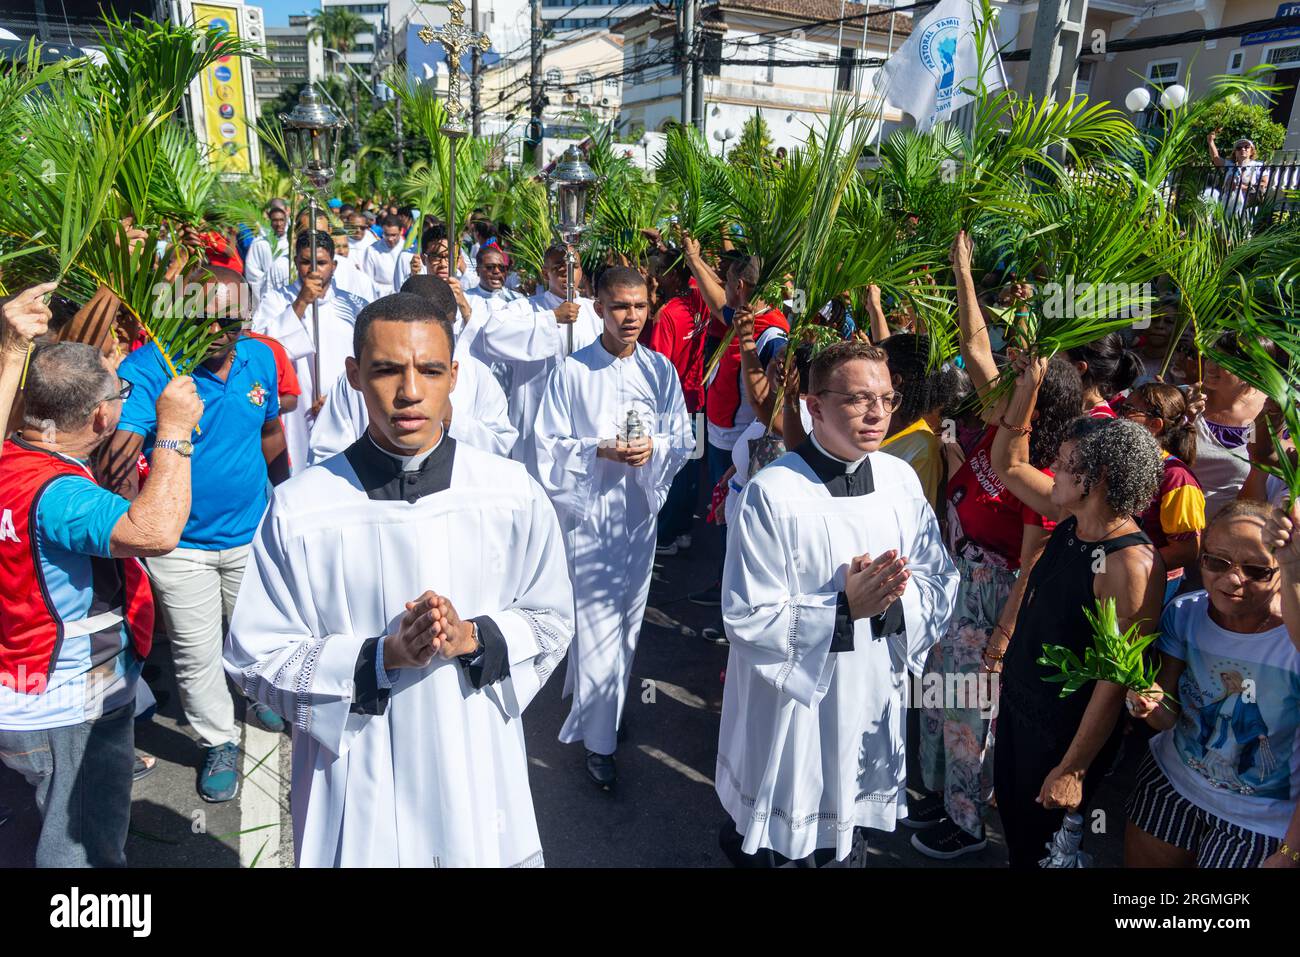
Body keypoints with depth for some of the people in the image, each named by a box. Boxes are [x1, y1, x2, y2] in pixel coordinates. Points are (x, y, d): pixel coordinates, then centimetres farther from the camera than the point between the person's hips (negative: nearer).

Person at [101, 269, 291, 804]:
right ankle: (219, 742, 33)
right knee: (196, 653, 11)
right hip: (180, 544, -3)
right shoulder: (146, 368, -19)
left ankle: (264, 697, 50)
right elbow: (121, 449, -32)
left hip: (253, 533, 3)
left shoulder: (260, 358, -5)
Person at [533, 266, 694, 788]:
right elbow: (549, 444, -6)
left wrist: (655, 446, -16)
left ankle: (609, 702, 41)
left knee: (629, 616, 17)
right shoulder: (572, 371, -8)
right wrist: (599, 450, -20)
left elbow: (683, 436, 4)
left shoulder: (660, 369, 3)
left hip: (640, 509, 4)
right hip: (589, 509, -4)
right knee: (598, 622, -4)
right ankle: (598, 738, 11)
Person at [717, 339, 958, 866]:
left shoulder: (901, 480, -2)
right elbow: (747, 621, -20)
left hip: (875, 705, 5)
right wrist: (846, 606, -26)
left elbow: (940, 587, 1)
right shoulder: (771, 493, -20)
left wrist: (890, 599, -19)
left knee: (850, 846, 25)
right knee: (783, 850, 17)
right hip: (794, 710, -5)